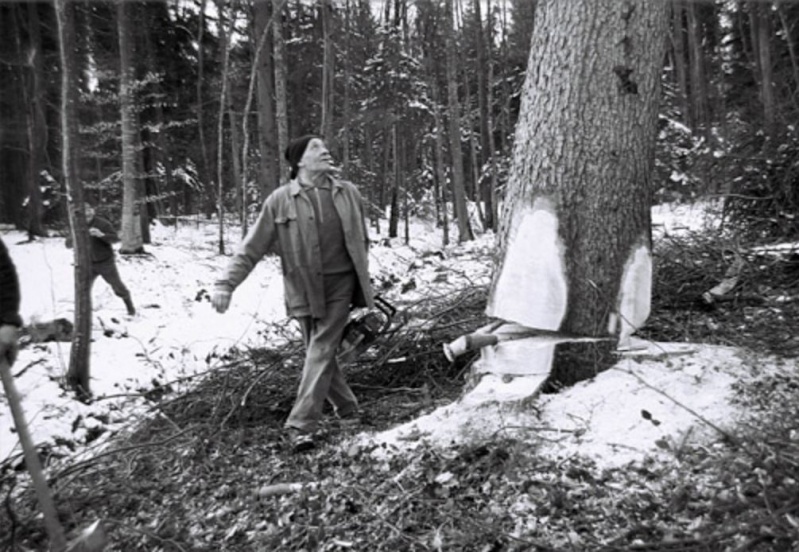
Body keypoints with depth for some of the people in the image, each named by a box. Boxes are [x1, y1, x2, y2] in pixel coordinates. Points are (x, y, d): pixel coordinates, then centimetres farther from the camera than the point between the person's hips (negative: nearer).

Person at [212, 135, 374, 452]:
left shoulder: (348, 194, 2)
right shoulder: (280, 200, -6)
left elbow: (361, 243, 12)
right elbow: (252, 248, -5)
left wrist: (363, 286, 15)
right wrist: (226, 284, -12)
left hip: (340, 285, 0)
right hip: (304, 289, 0)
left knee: (321, 351, -6)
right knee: (319, 353, 9)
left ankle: (301, 425, 0)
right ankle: (347, 408, 30)